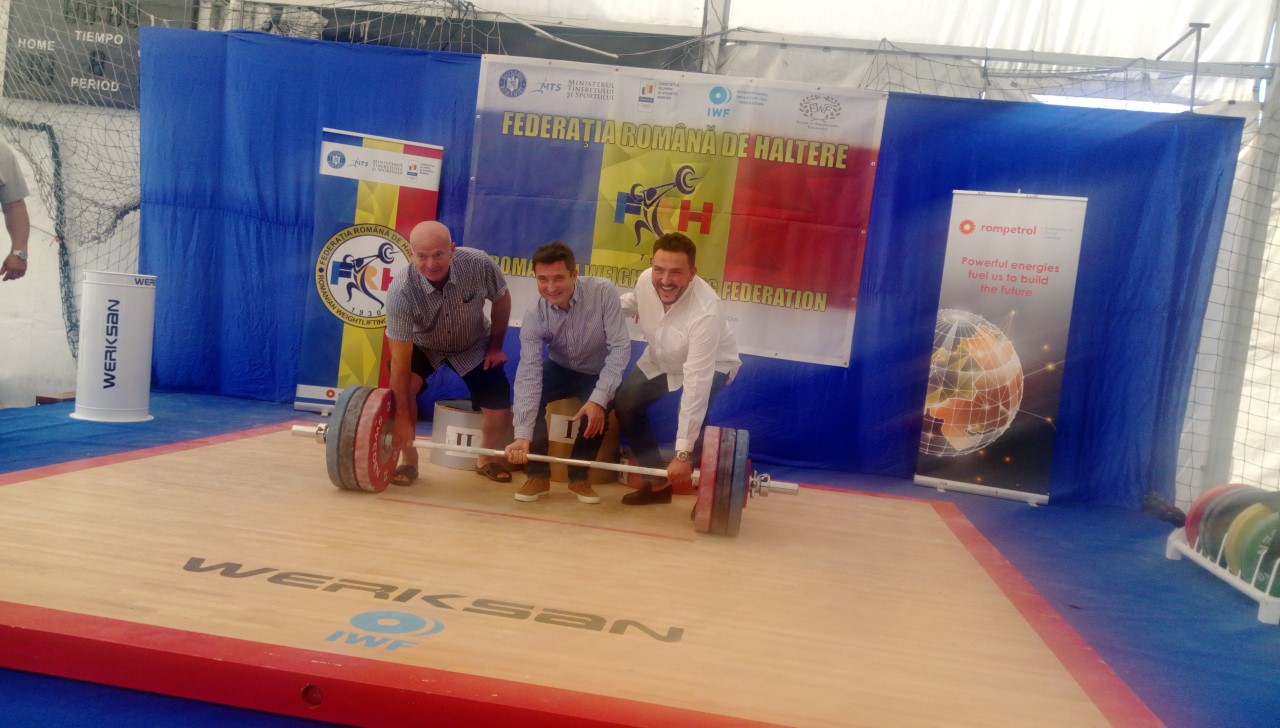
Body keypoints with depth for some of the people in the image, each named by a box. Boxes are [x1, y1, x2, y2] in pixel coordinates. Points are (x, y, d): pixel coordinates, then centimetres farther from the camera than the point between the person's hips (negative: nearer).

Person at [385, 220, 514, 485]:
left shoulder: (479, 265, -34)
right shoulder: (401, 291, -36)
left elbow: (502, 299, -10)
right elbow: (400, 359, -31)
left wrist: (495, 346, -4)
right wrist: (402, 416, -29)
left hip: (474, 345, 1)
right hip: (423, 344, -1)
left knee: (500, 407, -12)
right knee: (402, 386, -28)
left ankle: (487, 459, 20)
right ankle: (408, 459, -5)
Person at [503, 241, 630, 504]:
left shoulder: (603, 292, -30)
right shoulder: (534, 314, -24)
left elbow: (620, 347, -28)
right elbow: (529, 373, -30)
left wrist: (600, 397, -37)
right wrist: (523, 434, -38)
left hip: (598, 373, -2)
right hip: (560, 369, 2)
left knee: (597, 411, -30)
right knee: (529, 392, -25)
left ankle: (579, 476, -2)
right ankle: (538, 475, -7)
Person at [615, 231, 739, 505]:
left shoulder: (706, 312, -42)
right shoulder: (645, 280, -25)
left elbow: (696, 383, -44)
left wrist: (683, 453, -44)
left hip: (710, 366, -6)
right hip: (660, 360, 6)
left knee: (692, 416, -31)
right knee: (625, 404, -7)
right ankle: (658, 481, 9)